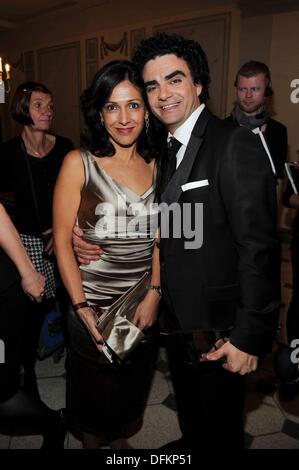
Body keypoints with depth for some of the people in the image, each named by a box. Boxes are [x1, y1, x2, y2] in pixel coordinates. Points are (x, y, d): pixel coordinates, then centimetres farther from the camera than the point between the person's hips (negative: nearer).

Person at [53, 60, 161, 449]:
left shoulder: (156, 165, 2)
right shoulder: (79, 163, -10)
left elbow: (158, 238, 3)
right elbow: (62, 240, -10)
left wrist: (154, 293, -7)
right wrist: (80, 306, -14)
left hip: (144, 302, 4)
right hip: (93, 303, -3)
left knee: (132, 385, 23)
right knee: (95, 391, 17)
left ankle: (119, 439, 52)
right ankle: (92, 442, 48)